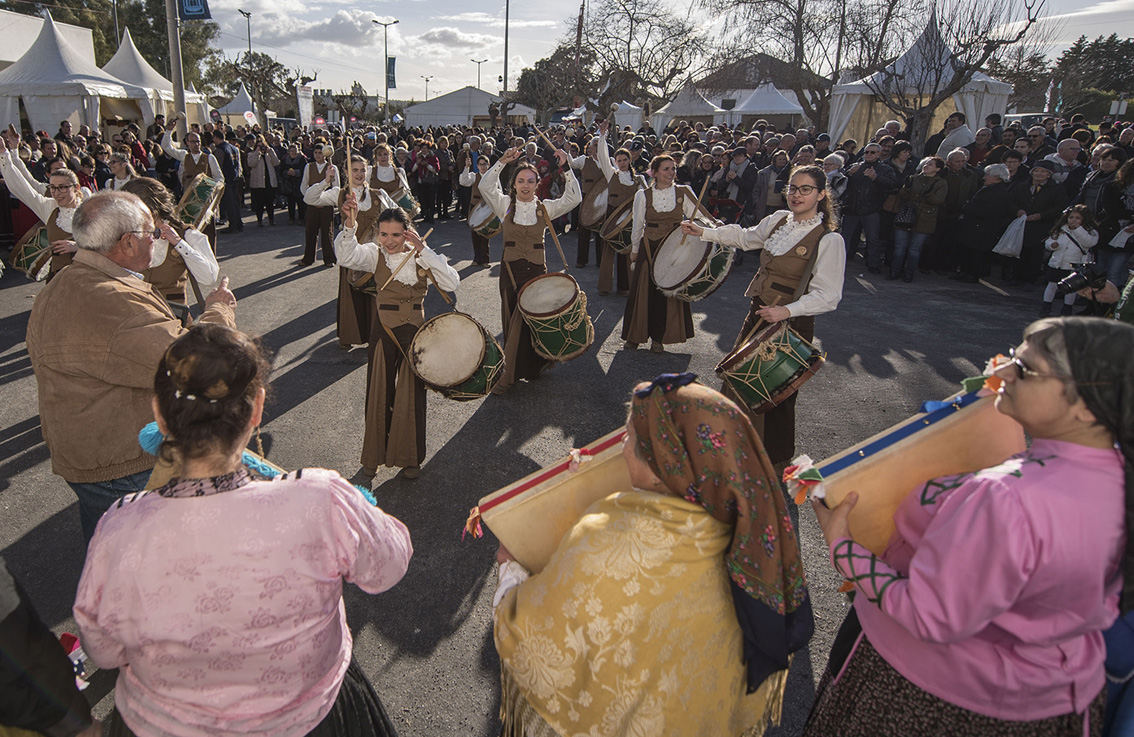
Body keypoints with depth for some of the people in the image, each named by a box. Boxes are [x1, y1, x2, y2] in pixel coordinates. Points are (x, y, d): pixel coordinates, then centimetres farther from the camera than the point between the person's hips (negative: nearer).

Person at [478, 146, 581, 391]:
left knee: (524, 320, -3)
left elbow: (574, 198, -9)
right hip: (510, 269, 1)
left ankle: (509, 374, 7)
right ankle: (524, 368, 25)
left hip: (536, 269, -1)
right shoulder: (506, 205, 2)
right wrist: (502, 162, -21)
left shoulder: (545, 208, 3)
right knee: (512, 319, 8)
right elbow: (485, 186, -12)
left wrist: (566, 168, -17)